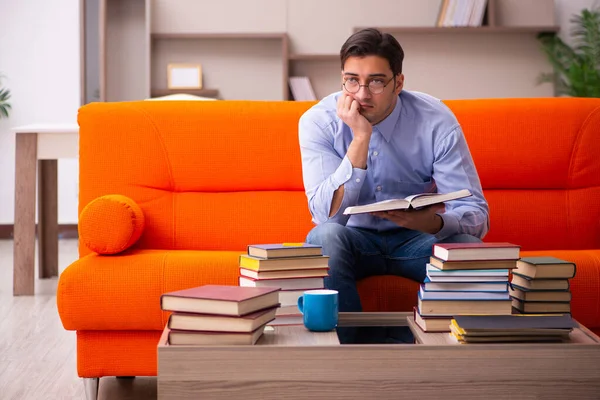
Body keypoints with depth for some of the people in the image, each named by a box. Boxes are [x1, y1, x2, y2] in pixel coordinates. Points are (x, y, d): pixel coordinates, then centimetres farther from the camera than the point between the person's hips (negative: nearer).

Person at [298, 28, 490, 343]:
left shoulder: (436, 121, -15)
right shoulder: (318, 122, -15)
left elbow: (476, 214, -18)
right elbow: (327, 214, -26)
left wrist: (432, 223, -41)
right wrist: (360, 137, -33)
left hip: (417, 239, 1)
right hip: (354, 238, 0)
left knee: (466, 245, -30)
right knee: (324, 237, -33)